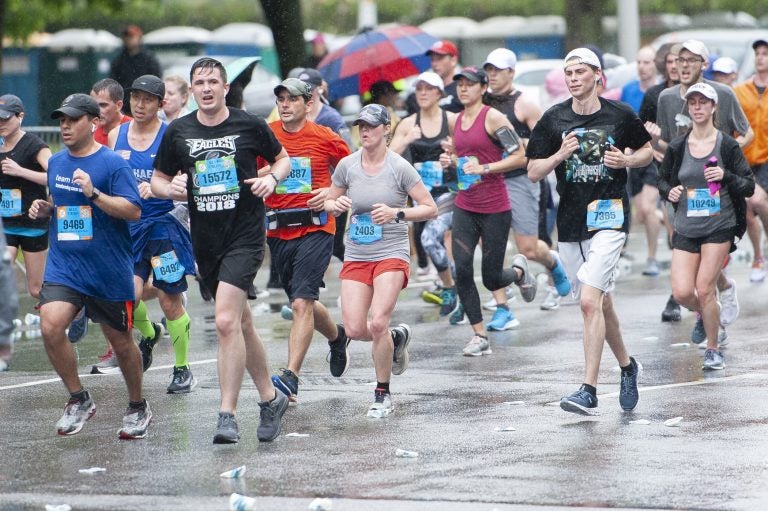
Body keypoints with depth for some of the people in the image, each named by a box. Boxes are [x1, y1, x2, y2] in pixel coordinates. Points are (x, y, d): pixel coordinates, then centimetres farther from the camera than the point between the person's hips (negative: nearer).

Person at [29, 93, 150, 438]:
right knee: (50, 326, -18)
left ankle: (137, 407, 32)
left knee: (120, 341, 9)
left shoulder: (112, 163, -10)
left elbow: (134, 211, -16)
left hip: (108, 270, -4)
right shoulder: (56, 162, 10)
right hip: (63, 264, 4)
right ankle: (78, 399, 0)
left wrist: (93, 193, -27)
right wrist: (43, 209, 4)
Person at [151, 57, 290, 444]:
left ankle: (227, 415, -16)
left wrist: (272, 179, -7)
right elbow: (158, 179, 13)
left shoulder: (250, 126, -2)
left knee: (227, 321, -18)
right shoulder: (178, 132, 4)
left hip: (245, 235, -4)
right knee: (241, 324, 14)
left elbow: (282, 158, 13)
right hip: (205, 240, 4)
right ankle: (270, 398, 31)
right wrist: (171, 189, -9)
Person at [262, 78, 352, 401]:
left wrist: (333, 192, -7)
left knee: (302, 303, -17)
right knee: (302, 303, 17)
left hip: (315, 228, -4)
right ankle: (337, 337, 47)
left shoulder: (325, 138, -3)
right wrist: (270, 170, -15)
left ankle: (291, 376, -19)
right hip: (277, 231, 4)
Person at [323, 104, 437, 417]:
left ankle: (383, 395, 1)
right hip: (356, 257, 4)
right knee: (354, 329, -6)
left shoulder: (399, 168, -7)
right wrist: (336, 205, -9)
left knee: (378, 323, -18)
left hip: (391, 254, -4)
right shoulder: (347, 165, 3)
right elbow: (329, 203, 15)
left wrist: (396, 214, -19)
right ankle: (396, 338, 29)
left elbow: (430, 209, -4)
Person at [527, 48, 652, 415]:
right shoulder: (553, 120, 3)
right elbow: (533, 172, 3)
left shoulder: (620, 116, -1)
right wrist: (560, 155, -15)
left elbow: (647, 151, 13)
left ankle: (588, 391, -19)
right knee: (601, 303, 15)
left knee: (589, 301, -17)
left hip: (609, 217, -4)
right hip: (570, 221, 4)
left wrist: (626, 161, -8)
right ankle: (626, 366, 39)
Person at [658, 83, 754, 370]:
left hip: (719, 227, -3)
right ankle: (704, 314, 30)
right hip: (685, 229, 3)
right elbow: (663, 180, 17)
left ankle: (713, 349, 9)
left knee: (704, 289, -10)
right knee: (682, 293, -7)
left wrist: (726, 176, -21)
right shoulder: (677, 147, 3)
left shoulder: (727, 146, -4)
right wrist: (670, 191, -6)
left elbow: (749, 186, -2)